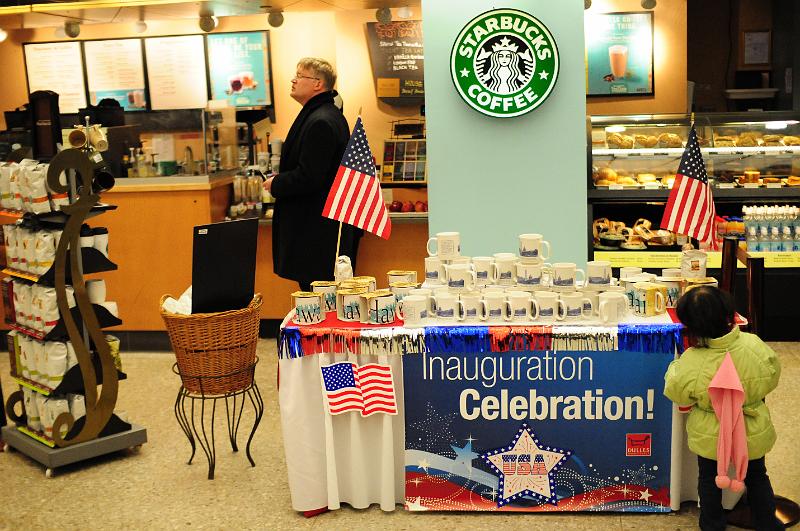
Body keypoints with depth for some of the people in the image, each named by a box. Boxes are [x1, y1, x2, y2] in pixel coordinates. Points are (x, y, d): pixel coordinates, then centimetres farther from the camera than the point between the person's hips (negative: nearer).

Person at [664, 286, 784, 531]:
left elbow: (675, 392, -12)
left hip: (711, 435, -2)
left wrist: (675, 365, 2)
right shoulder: (753, 344, -25)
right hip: (753, 430, 2)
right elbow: (772, 376, -5)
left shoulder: (691, 362, -32)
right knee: (756, 476, 27)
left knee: (709, 478, 24)